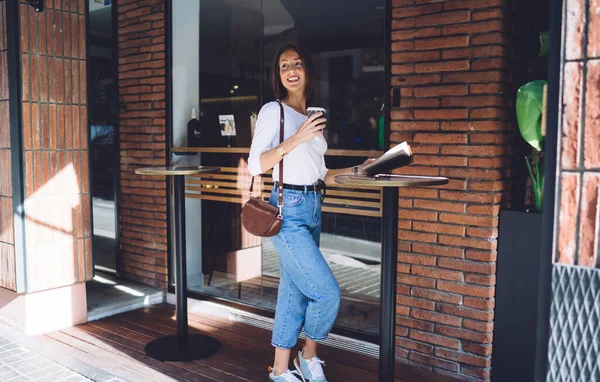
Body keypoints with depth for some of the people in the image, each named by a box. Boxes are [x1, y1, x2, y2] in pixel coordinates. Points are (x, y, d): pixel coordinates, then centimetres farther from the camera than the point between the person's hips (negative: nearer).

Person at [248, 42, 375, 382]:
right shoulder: (274, 111, -4)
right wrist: (296, 138, -20)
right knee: (328, 292, -8)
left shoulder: (313, 118, 15)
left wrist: (358, 171, 9)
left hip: (313, 210, 7)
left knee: (294, 292, 12)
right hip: (288, 210, -7)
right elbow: (256, 166, -13)